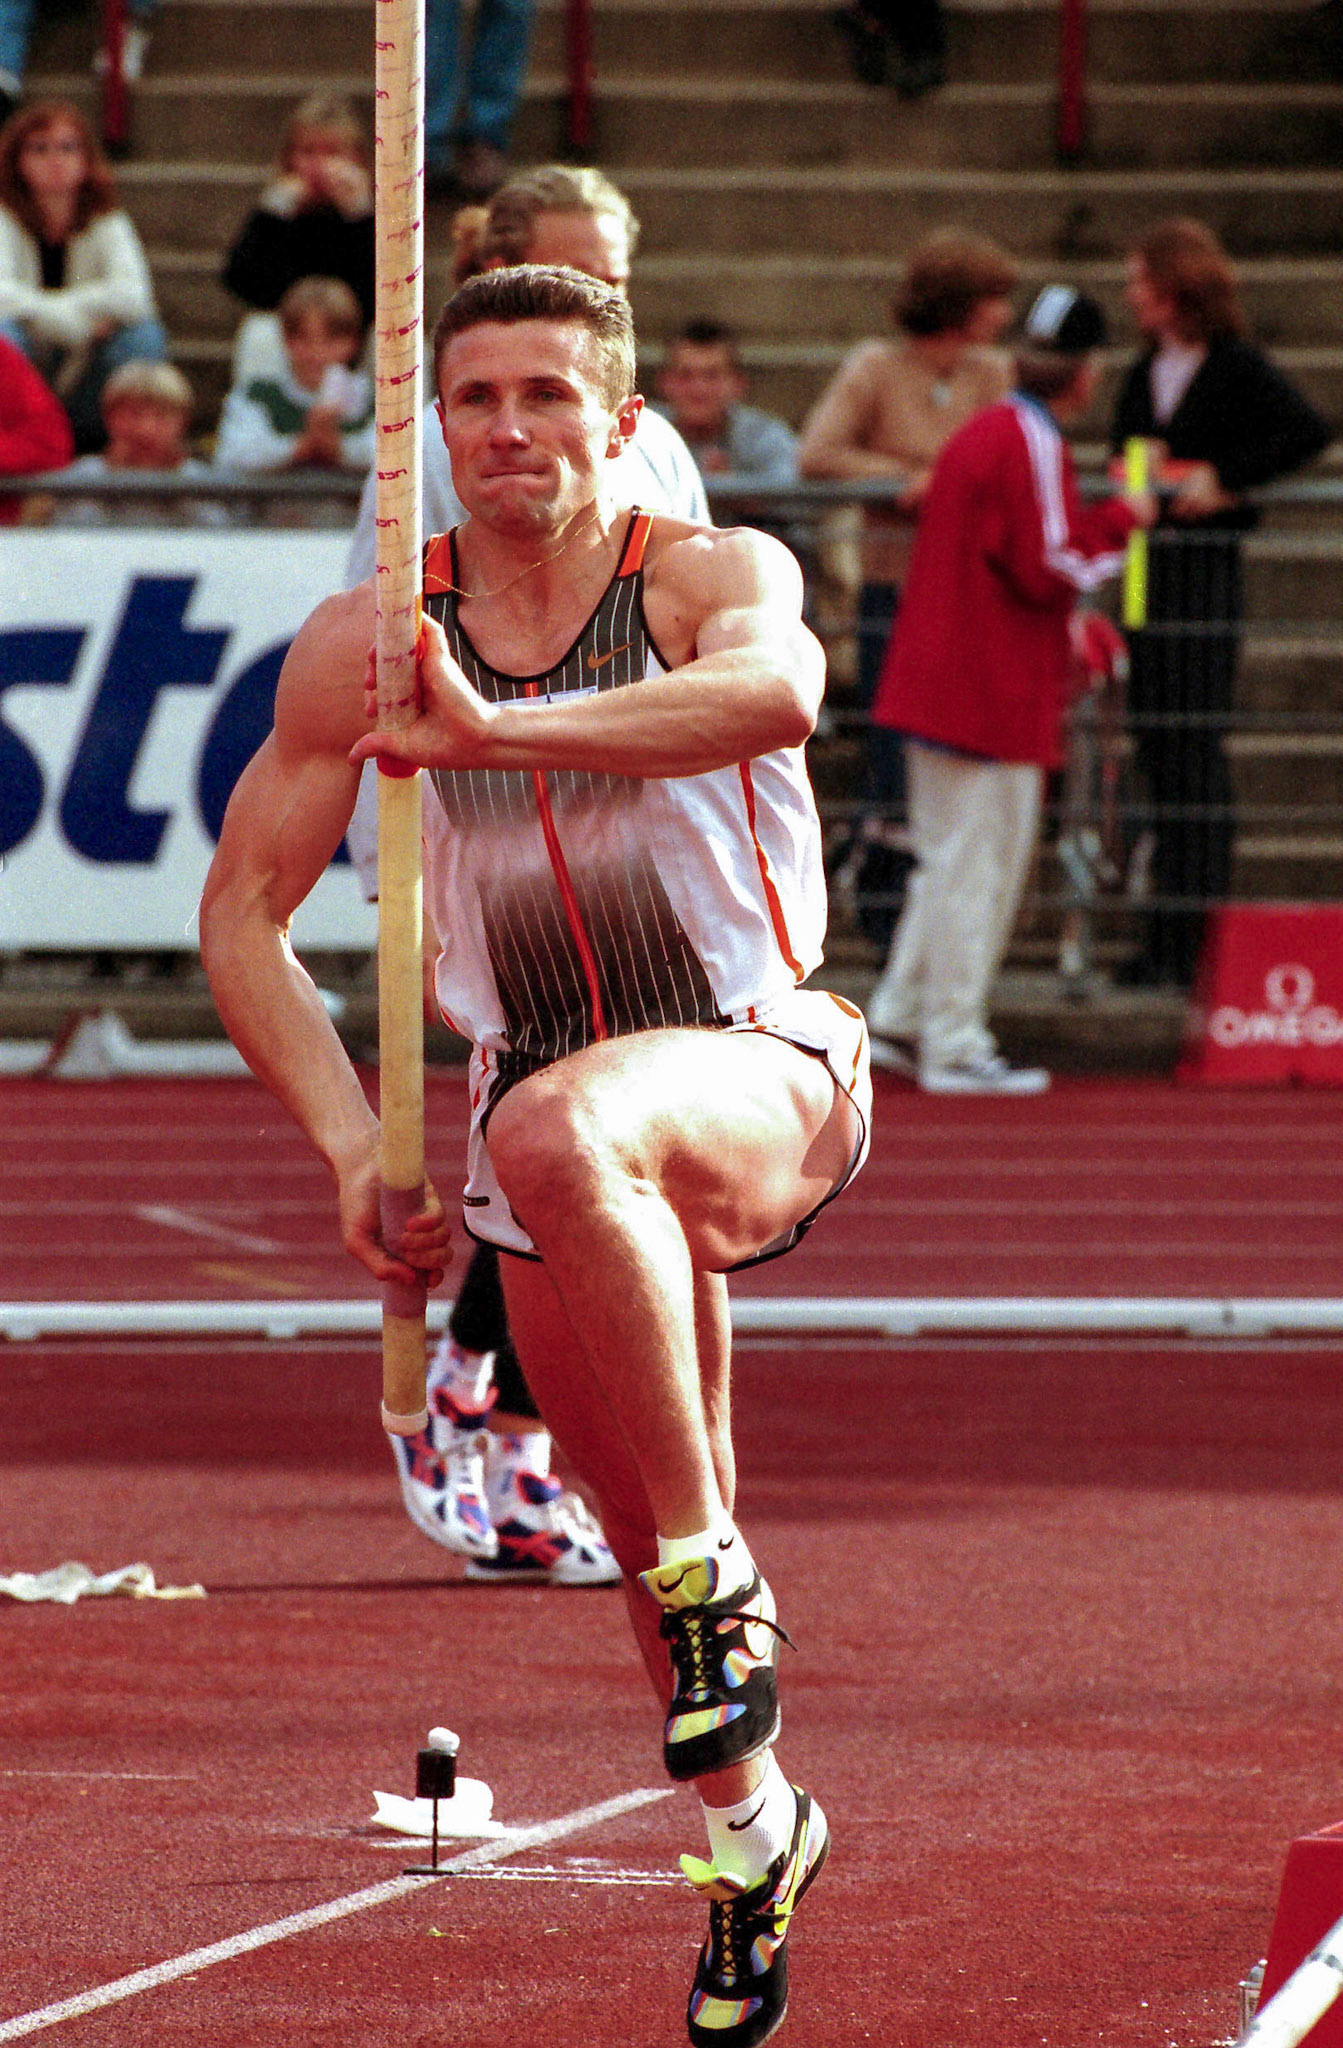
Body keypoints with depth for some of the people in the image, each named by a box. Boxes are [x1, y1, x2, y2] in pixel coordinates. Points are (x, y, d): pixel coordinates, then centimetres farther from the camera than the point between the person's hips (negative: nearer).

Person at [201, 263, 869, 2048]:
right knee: (639, 1534, 10)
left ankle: (723, 1591, -29)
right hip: (547, 1101, 5)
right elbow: (243, 914, 5)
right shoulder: (366, 641, 0)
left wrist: (499, 729, -49)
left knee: (562, 1133, -39)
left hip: (761, 1071, -5)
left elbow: (772, 695, -36)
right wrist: (352, 1146, -8)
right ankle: (749, 1830, 39)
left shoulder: (711, 576, -11)